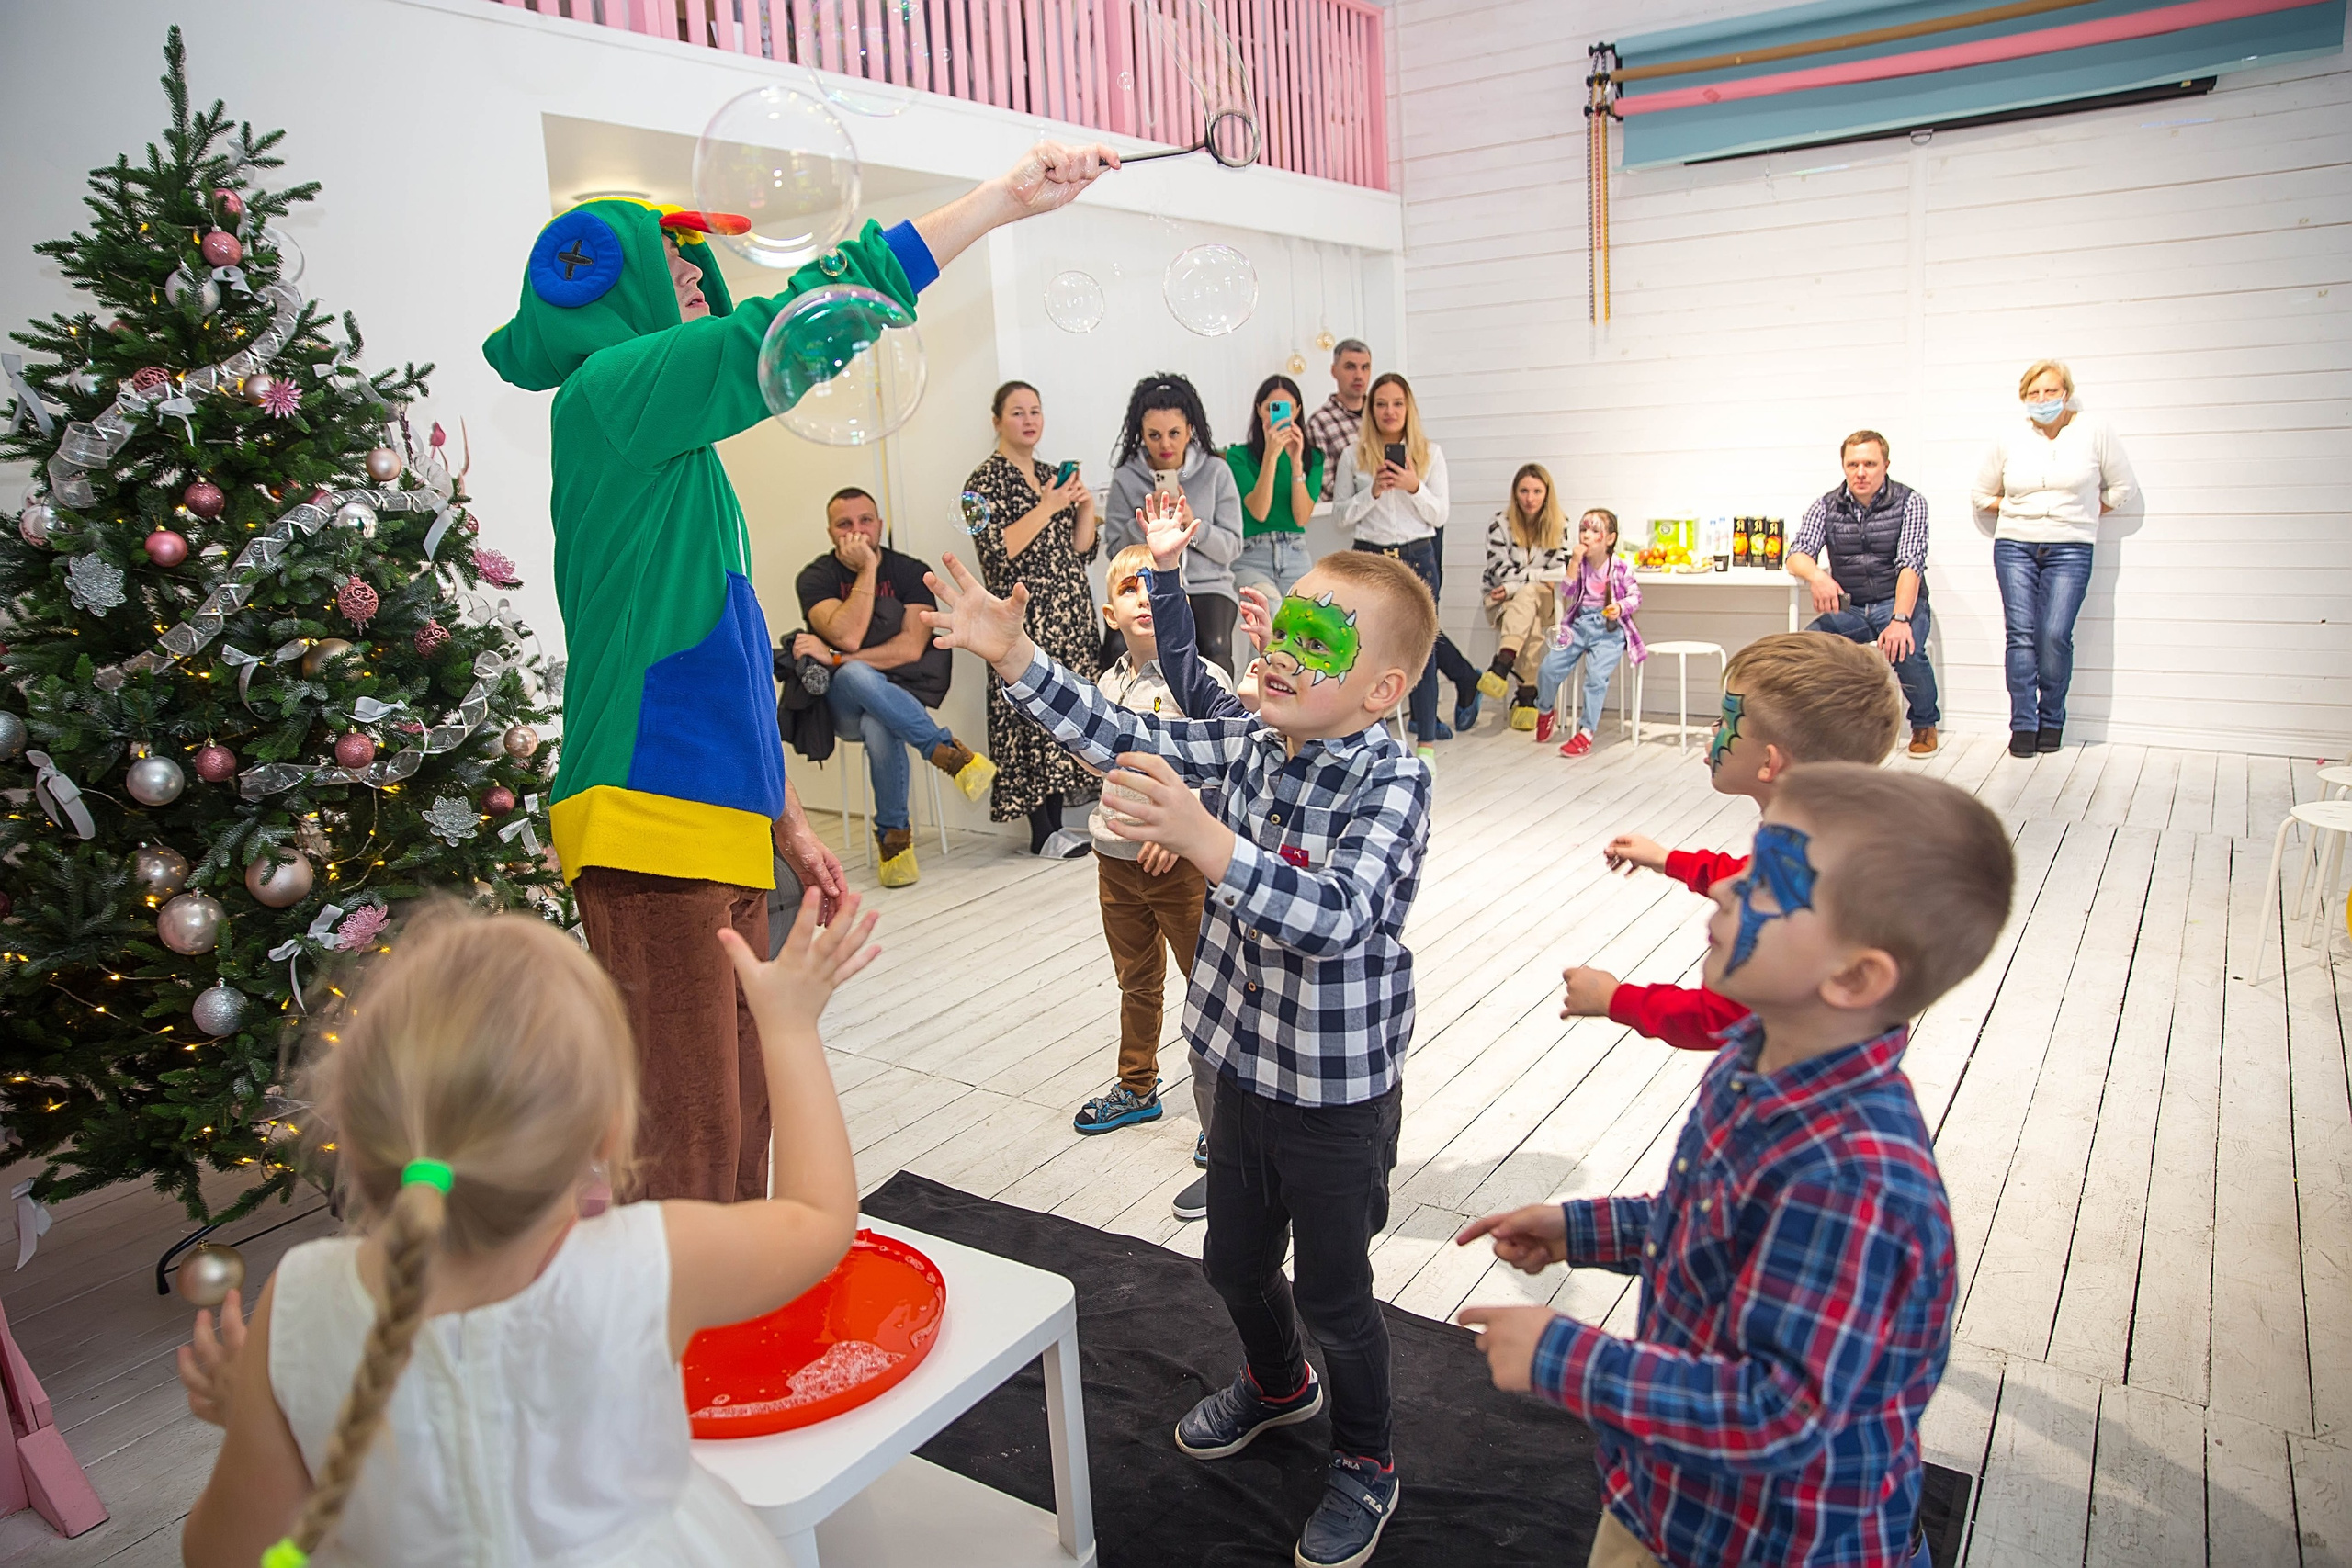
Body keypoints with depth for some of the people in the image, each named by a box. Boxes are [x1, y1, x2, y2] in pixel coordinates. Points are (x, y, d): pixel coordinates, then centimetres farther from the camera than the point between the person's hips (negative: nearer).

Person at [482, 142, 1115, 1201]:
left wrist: (783, 817, 22)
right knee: (681, 1140, -5)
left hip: (720, 821, 9)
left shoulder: (672, 440, 20)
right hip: (652, 831, -9)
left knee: (739, 1111, 15)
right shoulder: (607, 393, -8)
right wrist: (1006, 197, -16)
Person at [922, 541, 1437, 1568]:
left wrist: (1207, 842, -53)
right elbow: (1126, 738, 1)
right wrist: (1012, 656, -8)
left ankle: (1365, 1465, 39)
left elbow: (1335, 915, -39)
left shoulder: (1390, 785, -24)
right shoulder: (1250, 749, -3)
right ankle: (1277, 1385, 56)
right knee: (1234, 1261, 25)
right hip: (1246, 1067, 7)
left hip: (1339, 1094, -7)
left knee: (1332, 1292, 12)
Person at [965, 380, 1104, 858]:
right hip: (1026, 618, -6)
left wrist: (1085, 506, -2)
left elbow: (1082, 550, 15)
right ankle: (1042, 832, -4)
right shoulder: (985, 481, -2)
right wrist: (1048, 506, -15)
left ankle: (1056, 821, 11)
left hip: (1071, 615, 6)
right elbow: (998, 551, -14)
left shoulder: (1054, 475, 17)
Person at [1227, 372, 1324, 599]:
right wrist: (1271, 454, -18)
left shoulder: (1313, 457, 10)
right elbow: (1259, 512, -12)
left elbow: (1302, 517, -3)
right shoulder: (1238, 455, 1)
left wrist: (1296, 461, -12)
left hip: (1297, 557, 4)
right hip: (1252, 558, -3)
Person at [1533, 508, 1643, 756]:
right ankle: (1545, 711, 23)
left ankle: (1586, 732, -14)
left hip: (1609, 628, -4)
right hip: (1580, 623, 4)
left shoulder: (1621, 568, -3)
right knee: (1548, 668, -7)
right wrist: (1575, 562, -15)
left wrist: (1620, 607, -20)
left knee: (1596, 676, -23)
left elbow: (1635, 596, 0)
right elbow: (1566, 592, -6)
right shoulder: (1579, 564, 5)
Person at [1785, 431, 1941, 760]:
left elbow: (1910, 564, -17)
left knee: (1907, 653, -32)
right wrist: (1816, 575, -35)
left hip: (1897, 602, -2)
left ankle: (1924, 724, 0)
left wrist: (1900, 619, -33)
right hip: (1848, 608, 2)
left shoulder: (1909, 502, -5)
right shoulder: (1826, 507, 3)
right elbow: (1797, 555, -9)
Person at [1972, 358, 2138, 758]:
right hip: (2014, 546, 1)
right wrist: (2021, 512, 10)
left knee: (2054, 635, -13)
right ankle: (2023, 724, -3)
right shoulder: (2010, 435, 7)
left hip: (2070, 549, -1)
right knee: (2021, 634, -8)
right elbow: (1982, 494, 18)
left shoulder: (2094, 431, 4)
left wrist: (2081, 513, 8)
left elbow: (2123, 486, 12)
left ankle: (2052, 720, 4)